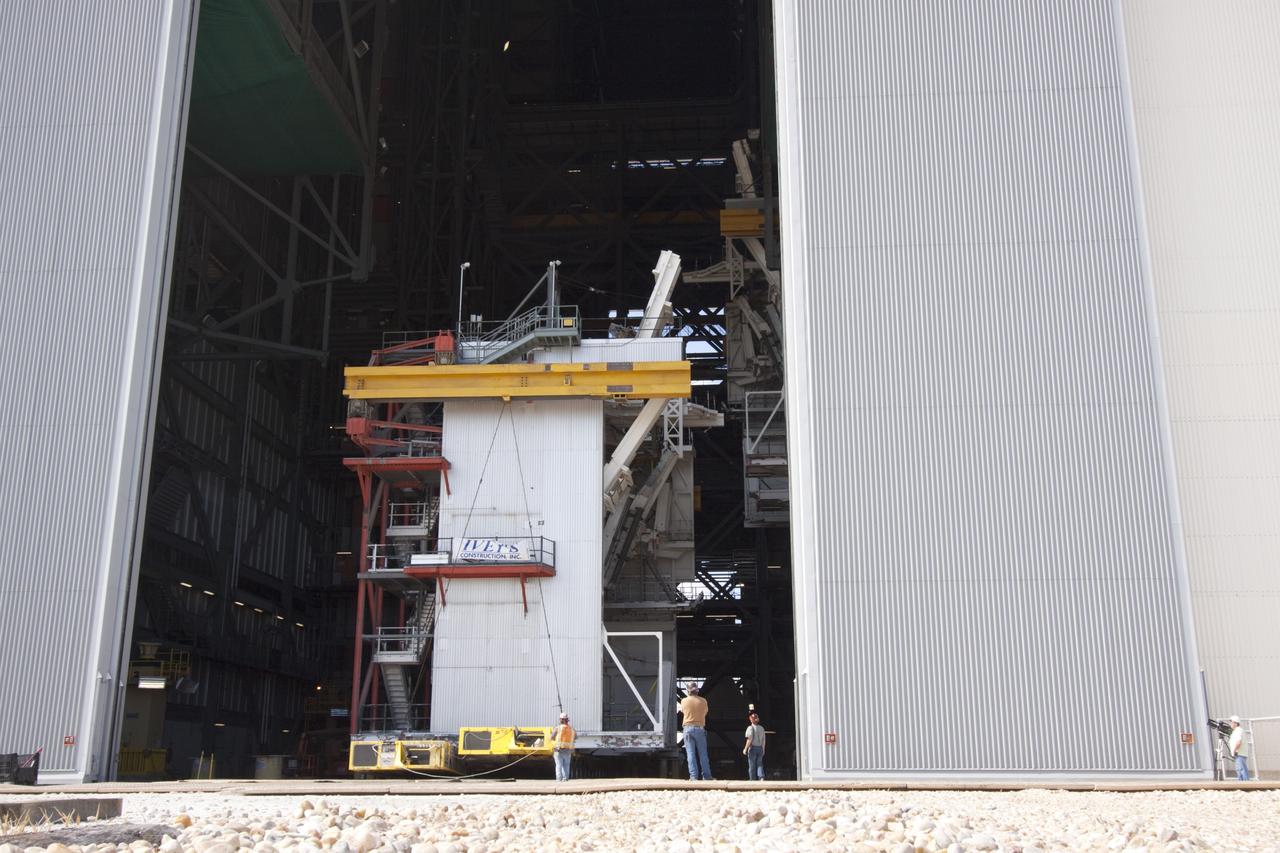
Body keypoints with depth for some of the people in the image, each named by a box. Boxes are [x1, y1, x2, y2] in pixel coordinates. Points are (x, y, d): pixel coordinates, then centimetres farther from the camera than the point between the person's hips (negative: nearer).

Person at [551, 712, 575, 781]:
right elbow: (576, 736, 20)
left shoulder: (558, 728, -9)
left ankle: (559, 778, -4)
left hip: (558, 750, -3)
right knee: (566, 765, 11)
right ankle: (565, 778, 2)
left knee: (559, 765, 3)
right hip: (568, 750, 3)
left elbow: (552, 737, -3)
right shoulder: (571, 729, 2)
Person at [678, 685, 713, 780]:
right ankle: (707, 776, 7)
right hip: (700, 728, 1)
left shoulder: (684, 701, 0)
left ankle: (693, 776, -6)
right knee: (703, 754, 7)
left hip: (688, 727, -1)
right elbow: (705, 713, 13)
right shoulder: (703, 701, 0)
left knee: (690, 754, 0)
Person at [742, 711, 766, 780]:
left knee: (752, 766, 5)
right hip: (760, 748, 5)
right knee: (760, 764, 11)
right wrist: (763, 749, 19)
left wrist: (745, 749, -10)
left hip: (753, 748, -5)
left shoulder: (750, 728, -12)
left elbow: (750, 740, -17)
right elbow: (763, 740, 9)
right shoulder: (761, 728, 5)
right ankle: (762, 778, -8)